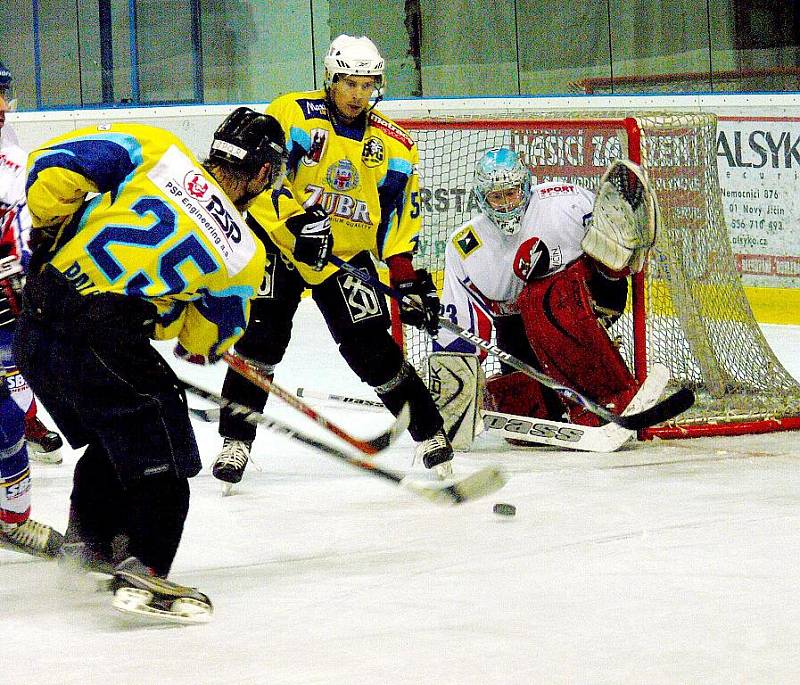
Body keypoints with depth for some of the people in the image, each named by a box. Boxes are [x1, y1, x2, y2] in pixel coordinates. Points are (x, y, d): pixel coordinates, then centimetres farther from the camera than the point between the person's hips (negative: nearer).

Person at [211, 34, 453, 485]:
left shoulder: (393, 146, -1)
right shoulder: (293, 114, -13)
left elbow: (400, 218, 4)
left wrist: (410, 278, -3)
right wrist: (298, 221, -30)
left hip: (346, 252, 2)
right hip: (277, 241, -2)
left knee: (370, 344, -7)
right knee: (262, 337, -13)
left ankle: (430, 434, 6)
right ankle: (235, 443, -2)